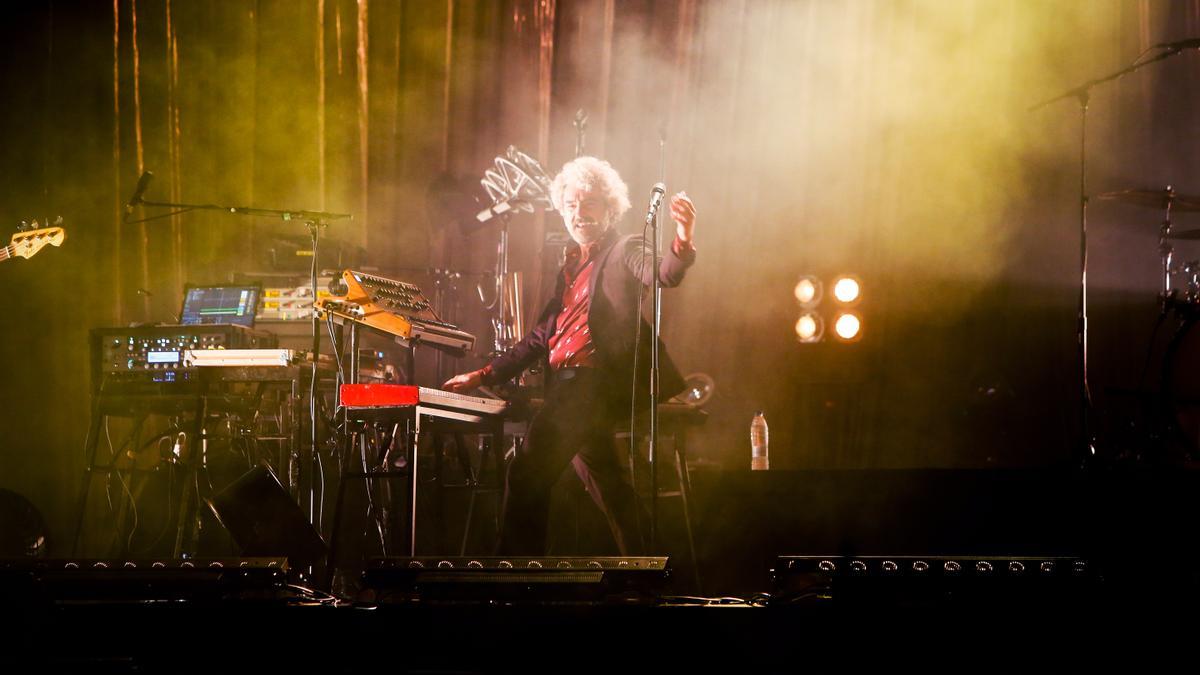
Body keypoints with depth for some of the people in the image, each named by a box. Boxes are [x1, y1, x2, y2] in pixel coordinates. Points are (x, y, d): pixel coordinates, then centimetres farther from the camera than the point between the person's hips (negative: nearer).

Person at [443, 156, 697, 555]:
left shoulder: (625, 252, 2)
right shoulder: (570, 268, 24)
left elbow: (663, 274, -20)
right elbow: (541, 338, 25)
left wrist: (683, 243, -42)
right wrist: (482, 377, 20)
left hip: (598, 382, -9)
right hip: (567, 387, 9)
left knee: (527, 473, -18)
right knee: (605, 489, 12)